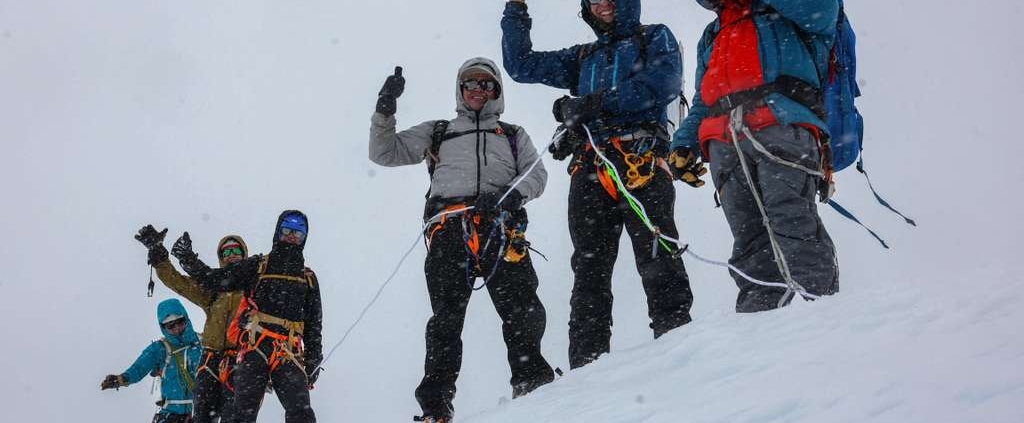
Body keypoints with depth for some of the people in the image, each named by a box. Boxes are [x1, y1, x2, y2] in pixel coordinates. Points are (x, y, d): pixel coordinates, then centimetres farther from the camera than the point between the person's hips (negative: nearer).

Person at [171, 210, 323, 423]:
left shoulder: (309, 278, 23)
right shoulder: (256, 266, 17)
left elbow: (314, 324, 22)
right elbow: (214, 280, 11)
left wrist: (313, 361, 14)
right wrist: (187, 258, 0)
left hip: (288, 355, 1)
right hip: (254, 349, -1)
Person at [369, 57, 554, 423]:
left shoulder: (514, 136, 32)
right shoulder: (436, 133, 33)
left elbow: (537, 175, 15)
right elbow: (384, 153, 25)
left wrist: (511, 194, -7)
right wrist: (385, 110, 10)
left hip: (501, 227, 1)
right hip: (449, 230, 0)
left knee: (524, 312, -20)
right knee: (446, 317, -15)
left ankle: (532, 380, -13)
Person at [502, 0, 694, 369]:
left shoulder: (655, 38, 17)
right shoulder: (583, 58, 32)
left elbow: (664, 83, -3)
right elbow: (521, 65, 34)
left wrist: (593, 104, -8)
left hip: (640, 158, -4)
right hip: (589, 169, 4)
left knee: (656, 256, -16)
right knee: (589, 269, -6)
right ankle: (587, 364, -11)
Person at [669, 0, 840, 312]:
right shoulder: (712, 37, 36)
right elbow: (702, 104, 36)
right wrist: (684, 144, 19)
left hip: (782, 126, -4)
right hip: (725, 145, 5)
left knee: (790, 219, -23)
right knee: (749, 239, -9)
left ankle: (821, 297, -30)